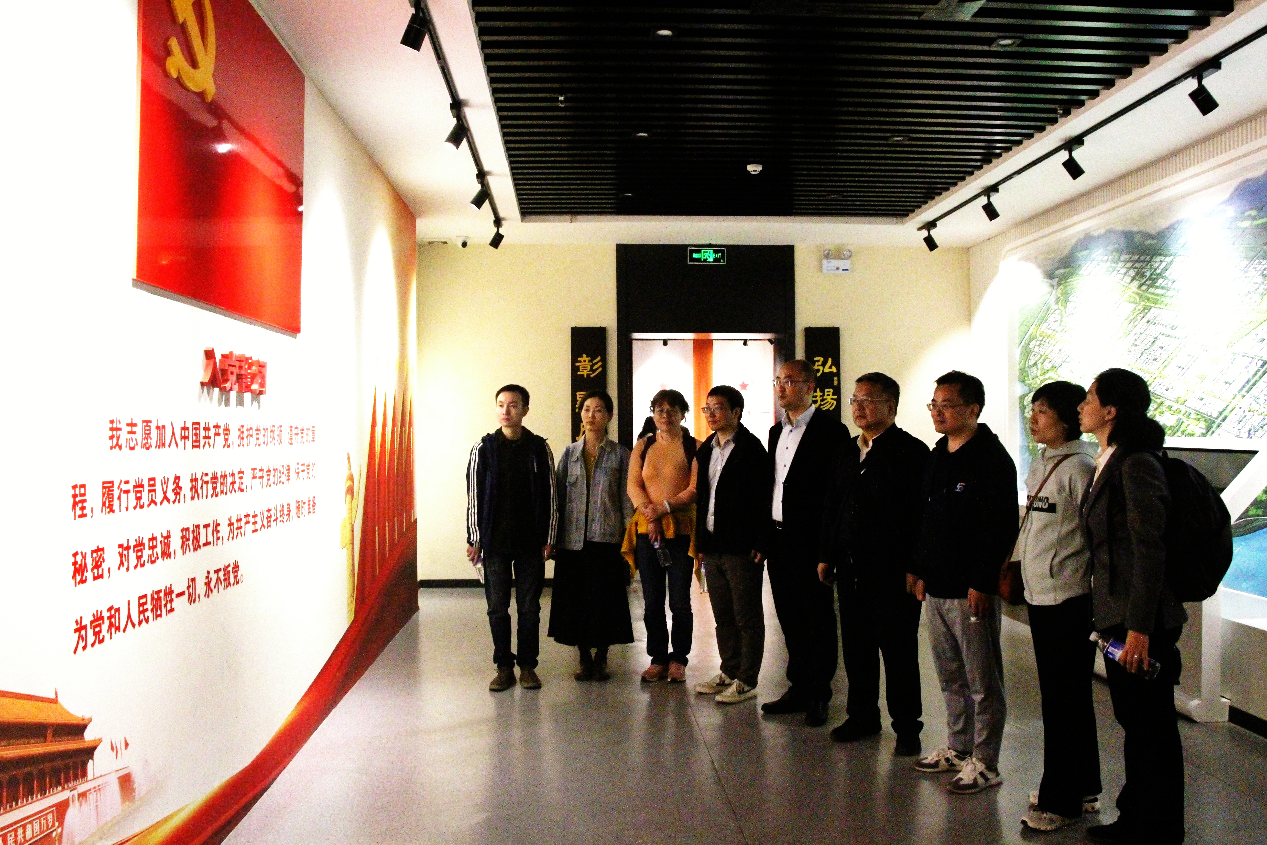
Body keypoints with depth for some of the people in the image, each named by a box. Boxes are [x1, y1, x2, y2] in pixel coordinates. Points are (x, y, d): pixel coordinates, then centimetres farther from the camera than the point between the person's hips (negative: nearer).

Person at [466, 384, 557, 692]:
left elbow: (550, 495, 4)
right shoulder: (484, 448, 2)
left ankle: (527, 666, 17)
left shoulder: (539, 448, 2)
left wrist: (549, 538, 1)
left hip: (531, 541, 0)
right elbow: (473, 496, 3)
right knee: (498, 607, 5)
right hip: (494, 541, 0)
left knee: (529, 607, 5)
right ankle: (504, 667, 16)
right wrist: (474, 539, 0)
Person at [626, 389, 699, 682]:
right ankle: (658, 658, 17)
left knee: (680, 600, 0)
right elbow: (633, 485, 4)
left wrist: (664, 508, -16)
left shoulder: (694, 448, 1)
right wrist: (648, 511, -12)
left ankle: (678, 659, 14)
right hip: (646, 531, 3)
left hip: (681, 530, -3)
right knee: (652, 601, 7)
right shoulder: (642, 446, 12)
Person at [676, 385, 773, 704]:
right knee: (723, 615, 16)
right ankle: (729, 672, 27)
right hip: (713, 546, 8)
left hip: (741, 547, -7)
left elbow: (762, 499, -13)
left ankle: (746, 681, 11)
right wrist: (701, 543, 14)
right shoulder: (706, 449, 14)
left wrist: (759, 545, -17)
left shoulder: (751, 448, -9)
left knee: (747, 617, 3)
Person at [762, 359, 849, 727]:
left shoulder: (830, 431, -9)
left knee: (818, 620, 4)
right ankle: (798, 689, 26)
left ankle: (818, 696, 15)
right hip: (779, 538, 7)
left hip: (810, 541, -7)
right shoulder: (776, 432, 14)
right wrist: (764, 537, 11)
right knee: (790, 619, 14)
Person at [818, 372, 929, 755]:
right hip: (850, 569, 7)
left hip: (892, 572, -6)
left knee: (898, 652, 4)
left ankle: (907, 727, 18)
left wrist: (914, 569, -17)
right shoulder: (848, 453, 13)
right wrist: (826, 556, 13)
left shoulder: (911, 451, -9)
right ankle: (862, 716, 29)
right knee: (856, 648, 14)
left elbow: (921, 513, -13)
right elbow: (833, 507, 18)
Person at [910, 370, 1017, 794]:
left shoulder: (991, 458, -13)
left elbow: (1001, 528, -17)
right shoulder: (937, 456, 13)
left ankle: (984, 763, 14)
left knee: (982, 682, 3)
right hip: (937, 588, 9)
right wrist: (922, 571, 16)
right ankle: (958, 748, 31)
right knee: (950, 677, 18)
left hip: (972, 591, -8)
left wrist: (982, 584, -19)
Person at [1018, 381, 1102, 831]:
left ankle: (1062, 801, 13)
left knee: (1063, 700, 1)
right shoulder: (1040, 465, 12)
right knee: (1069, 698, 18)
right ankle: (1083, 788, 32)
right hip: (1040, 596, 9)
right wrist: (1014, 567, 16)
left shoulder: (1080, 467, -15)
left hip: (1069, 600, -9)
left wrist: (1098, 598, -14)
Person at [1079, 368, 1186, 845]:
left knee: (1152, 728, 5)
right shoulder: (1109, 464, 11)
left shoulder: (1136, 465, -18)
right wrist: (1112, 617, 18)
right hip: (1116, 614, 10)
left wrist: (1139, 627, -21)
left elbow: (1150, 550, -21)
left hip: (1143, 622, -10)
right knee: (1132, 722, 19)